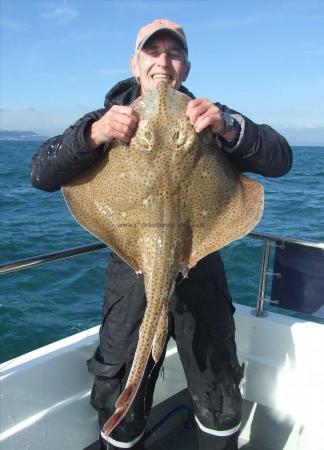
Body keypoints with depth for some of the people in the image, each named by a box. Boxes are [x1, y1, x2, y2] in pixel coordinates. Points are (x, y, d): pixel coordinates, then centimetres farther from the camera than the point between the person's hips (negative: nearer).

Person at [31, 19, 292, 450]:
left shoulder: (208, 117, 1)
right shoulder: (110, 116, 1)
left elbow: (280, 160, -9)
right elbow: (42, 174, -10)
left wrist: (229, 127, -27)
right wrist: (94, 134, -28)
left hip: (199, 272, 1)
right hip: (131, 272, 0)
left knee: (220, 401, 17)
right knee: (119, 402, 13)